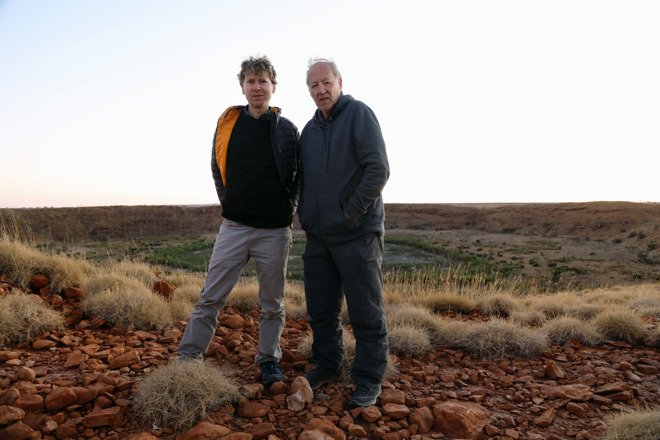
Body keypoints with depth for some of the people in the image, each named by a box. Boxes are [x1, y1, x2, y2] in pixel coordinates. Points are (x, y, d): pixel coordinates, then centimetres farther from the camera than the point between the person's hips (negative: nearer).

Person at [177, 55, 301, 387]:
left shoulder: (288, 130, 2)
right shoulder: (227, 123, 6)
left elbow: (300, 175, 10)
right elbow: (217, 169, 16)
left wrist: (289, 209, 3)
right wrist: (230, 203, 10)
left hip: (275, 231, -1)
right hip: (234, 227, 1)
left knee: (272, 304, 9)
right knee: (211, 297, 2)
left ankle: (269, 361, 24)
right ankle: (188, 357, 15)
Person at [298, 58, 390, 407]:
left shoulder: (359, 114, -6)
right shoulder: (310, 129, 15)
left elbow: (378, 170, -16)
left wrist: (351, 212, -14)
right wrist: (306, 217, 11)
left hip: (356, 234, -6)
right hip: (318, 237, 7)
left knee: (365, 312, 2)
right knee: (321, 309, 14)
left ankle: (368, 379, 15)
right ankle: (326, 365, 32)